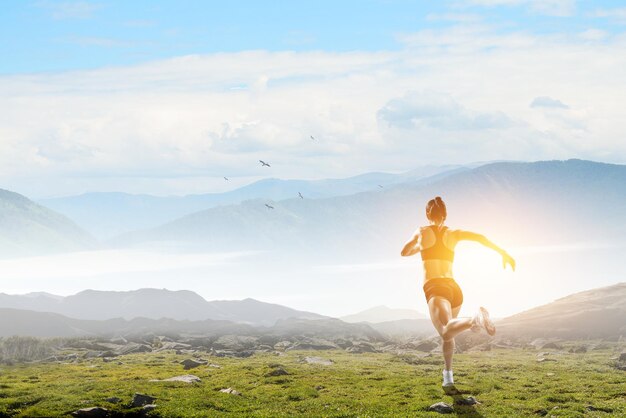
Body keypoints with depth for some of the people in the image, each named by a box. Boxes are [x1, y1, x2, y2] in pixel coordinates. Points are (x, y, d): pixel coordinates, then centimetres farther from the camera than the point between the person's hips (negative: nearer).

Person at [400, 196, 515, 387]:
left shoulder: (422, 232, 12)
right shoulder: (453, 234, 15)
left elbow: (404, 252, 24)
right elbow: (479, 237, 0)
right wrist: (503, 253, -1)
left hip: (435, 287, -5)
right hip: (454, 287, 5)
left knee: (446, 332, -29)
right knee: (448, 330, 29)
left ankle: (475, 319, -57)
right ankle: (448, 375, 31)